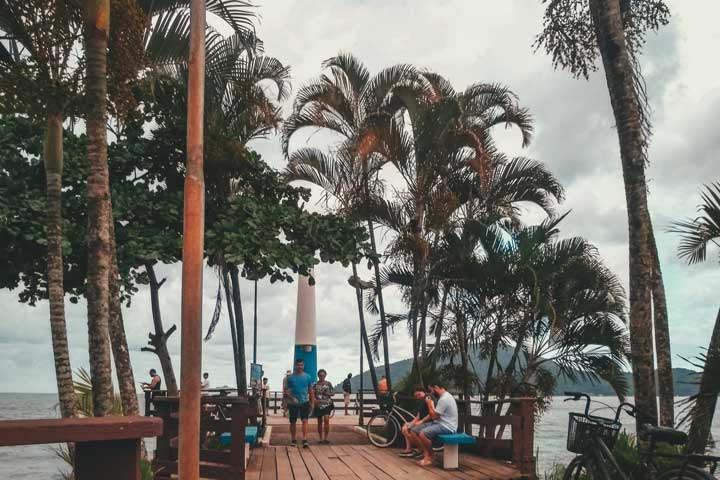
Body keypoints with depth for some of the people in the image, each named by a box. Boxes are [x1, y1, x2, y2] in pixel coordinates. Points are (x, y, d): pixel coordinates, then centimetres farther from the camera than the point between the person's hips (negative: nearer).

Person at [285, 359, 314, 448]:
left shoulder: (307, 377, 3)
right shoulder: (290, 377, -2)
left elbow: (310, 390, 9)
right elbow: (286, 391, -2)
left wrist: (312, 402, 8)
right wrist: (292, 398, -17)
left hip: (304, 402, 0)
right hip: (293, 403, 0)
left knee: (305, 420, -13)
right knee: (293, 422, 8)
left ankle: (305, 440, -16)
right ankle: (294, 439, 22)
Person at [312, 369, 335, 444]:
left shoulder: (328, 384, 6)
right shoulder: (315, 384, 5)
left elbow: (333, 393, 9)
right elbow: (312, 394, 1)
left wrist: (328, 394, -10)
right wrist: (314, 399, -18)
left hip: (327, 404, -1)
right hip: (318, 405, 1)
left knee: (326, 419, -15)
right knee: (320, 422, 7)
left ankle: (325, 438, -9)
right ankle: (321, 438, 17)